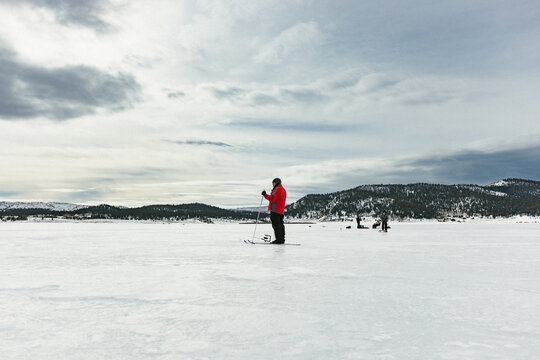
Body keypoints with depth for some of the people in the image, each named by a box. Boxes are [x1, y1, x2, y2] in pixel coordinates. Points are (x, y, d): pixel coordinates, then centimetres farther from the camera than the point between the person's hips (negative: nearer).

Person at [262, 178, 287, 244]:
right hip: (281, 211, 10)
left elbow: (272, 199, -19)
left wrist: (265, 195, -19)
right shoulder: (283, 189, 22)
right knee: (280, 225, 11)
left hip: (275, 211, -10)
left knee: (276, 225, -9)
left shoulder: (277, 189, -9)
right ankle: (282, 240, 12)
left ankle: (279, 240, -12)